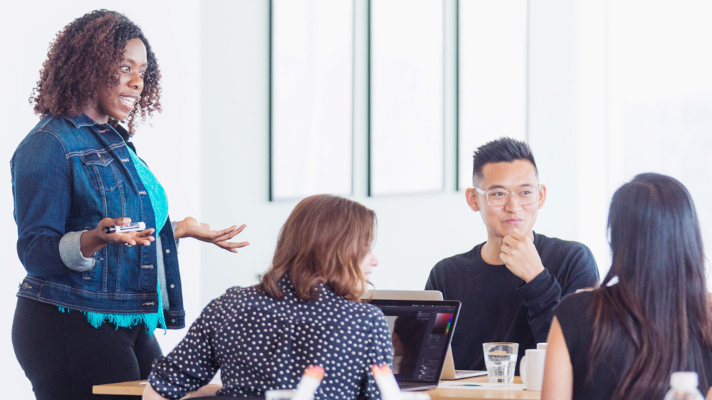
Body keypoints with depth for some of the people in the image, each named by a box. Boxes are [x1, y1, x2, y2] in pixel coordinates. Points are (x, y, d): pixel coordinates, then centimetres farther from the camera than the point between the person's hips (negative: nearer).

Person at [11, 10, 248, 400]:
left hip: (131, 324, 9)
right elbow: (35, 251, -16)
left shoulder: (115, 141, 18)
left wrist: (180, 229, 22)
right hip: (71, 329, -8)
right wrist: (94, 240, -31)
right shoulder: (48, 145, -10)